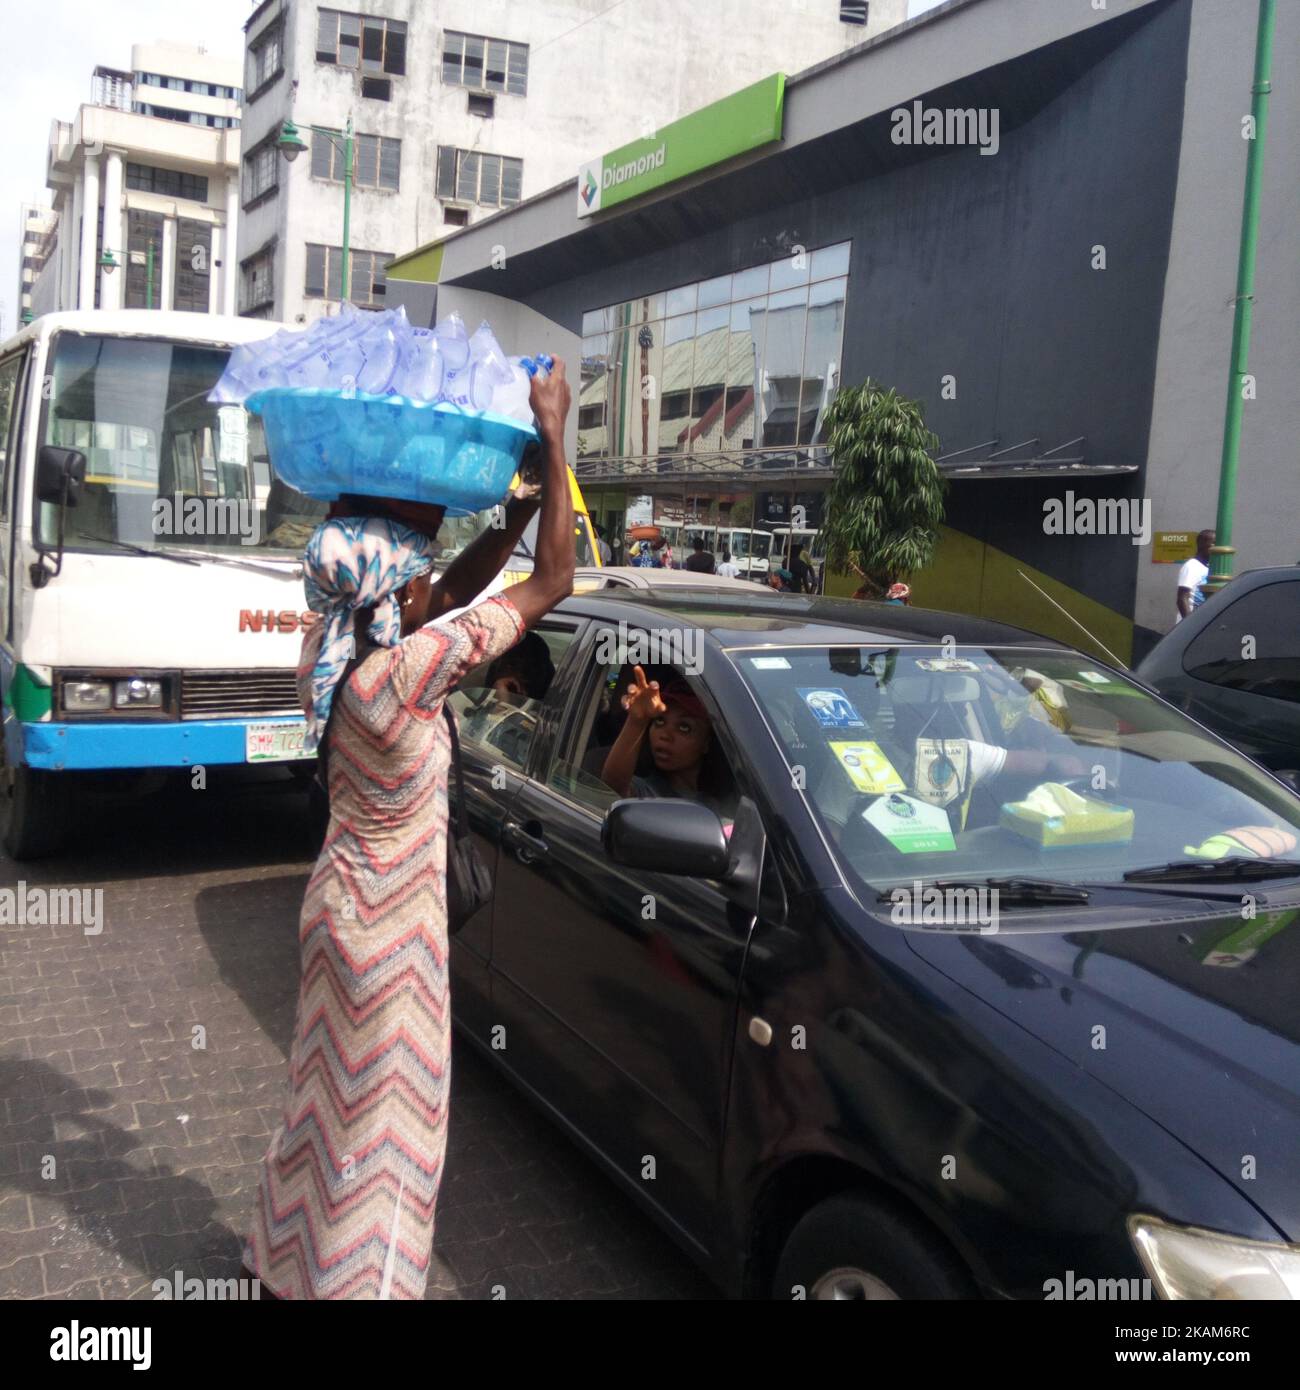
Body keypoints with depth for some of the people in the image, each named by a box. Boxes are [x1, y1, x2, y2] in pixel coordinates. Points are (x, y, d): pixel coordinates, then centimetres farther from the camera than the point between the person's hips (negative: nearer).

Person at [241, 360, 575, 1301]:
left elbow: (458, 585, 7)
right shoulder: (404, 673, -29)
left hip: (345, 897, 9)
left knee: (333, 1090, 26)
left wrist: (524, 504, -4)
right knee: (382, 1111, 10)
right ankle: (357, 1278, 29)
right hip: (387, 919, -9)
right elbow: (554, 582, -24)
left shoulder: (332, 647, -5)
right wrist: (554, 434, -19)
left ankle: (287, 1258, 47)